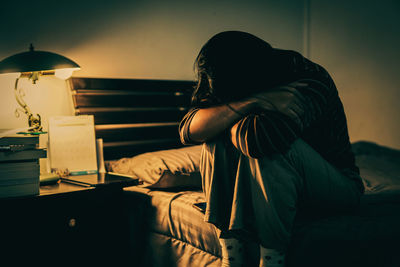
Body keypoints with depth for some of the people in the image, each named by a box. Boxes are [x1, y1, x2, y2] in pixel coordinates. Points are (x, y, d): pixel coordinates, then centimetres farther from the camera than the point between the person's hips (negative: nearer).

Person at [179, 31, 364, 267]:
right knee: (217, 138, -15)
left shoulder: (310, 80, -22)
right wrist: (246, 103, -29)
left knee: (271, 144, -33)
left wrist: (231, 123, -17)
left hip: (337, 187, -6)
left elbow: (259, 137, -39)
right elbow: (189, 131, -16)